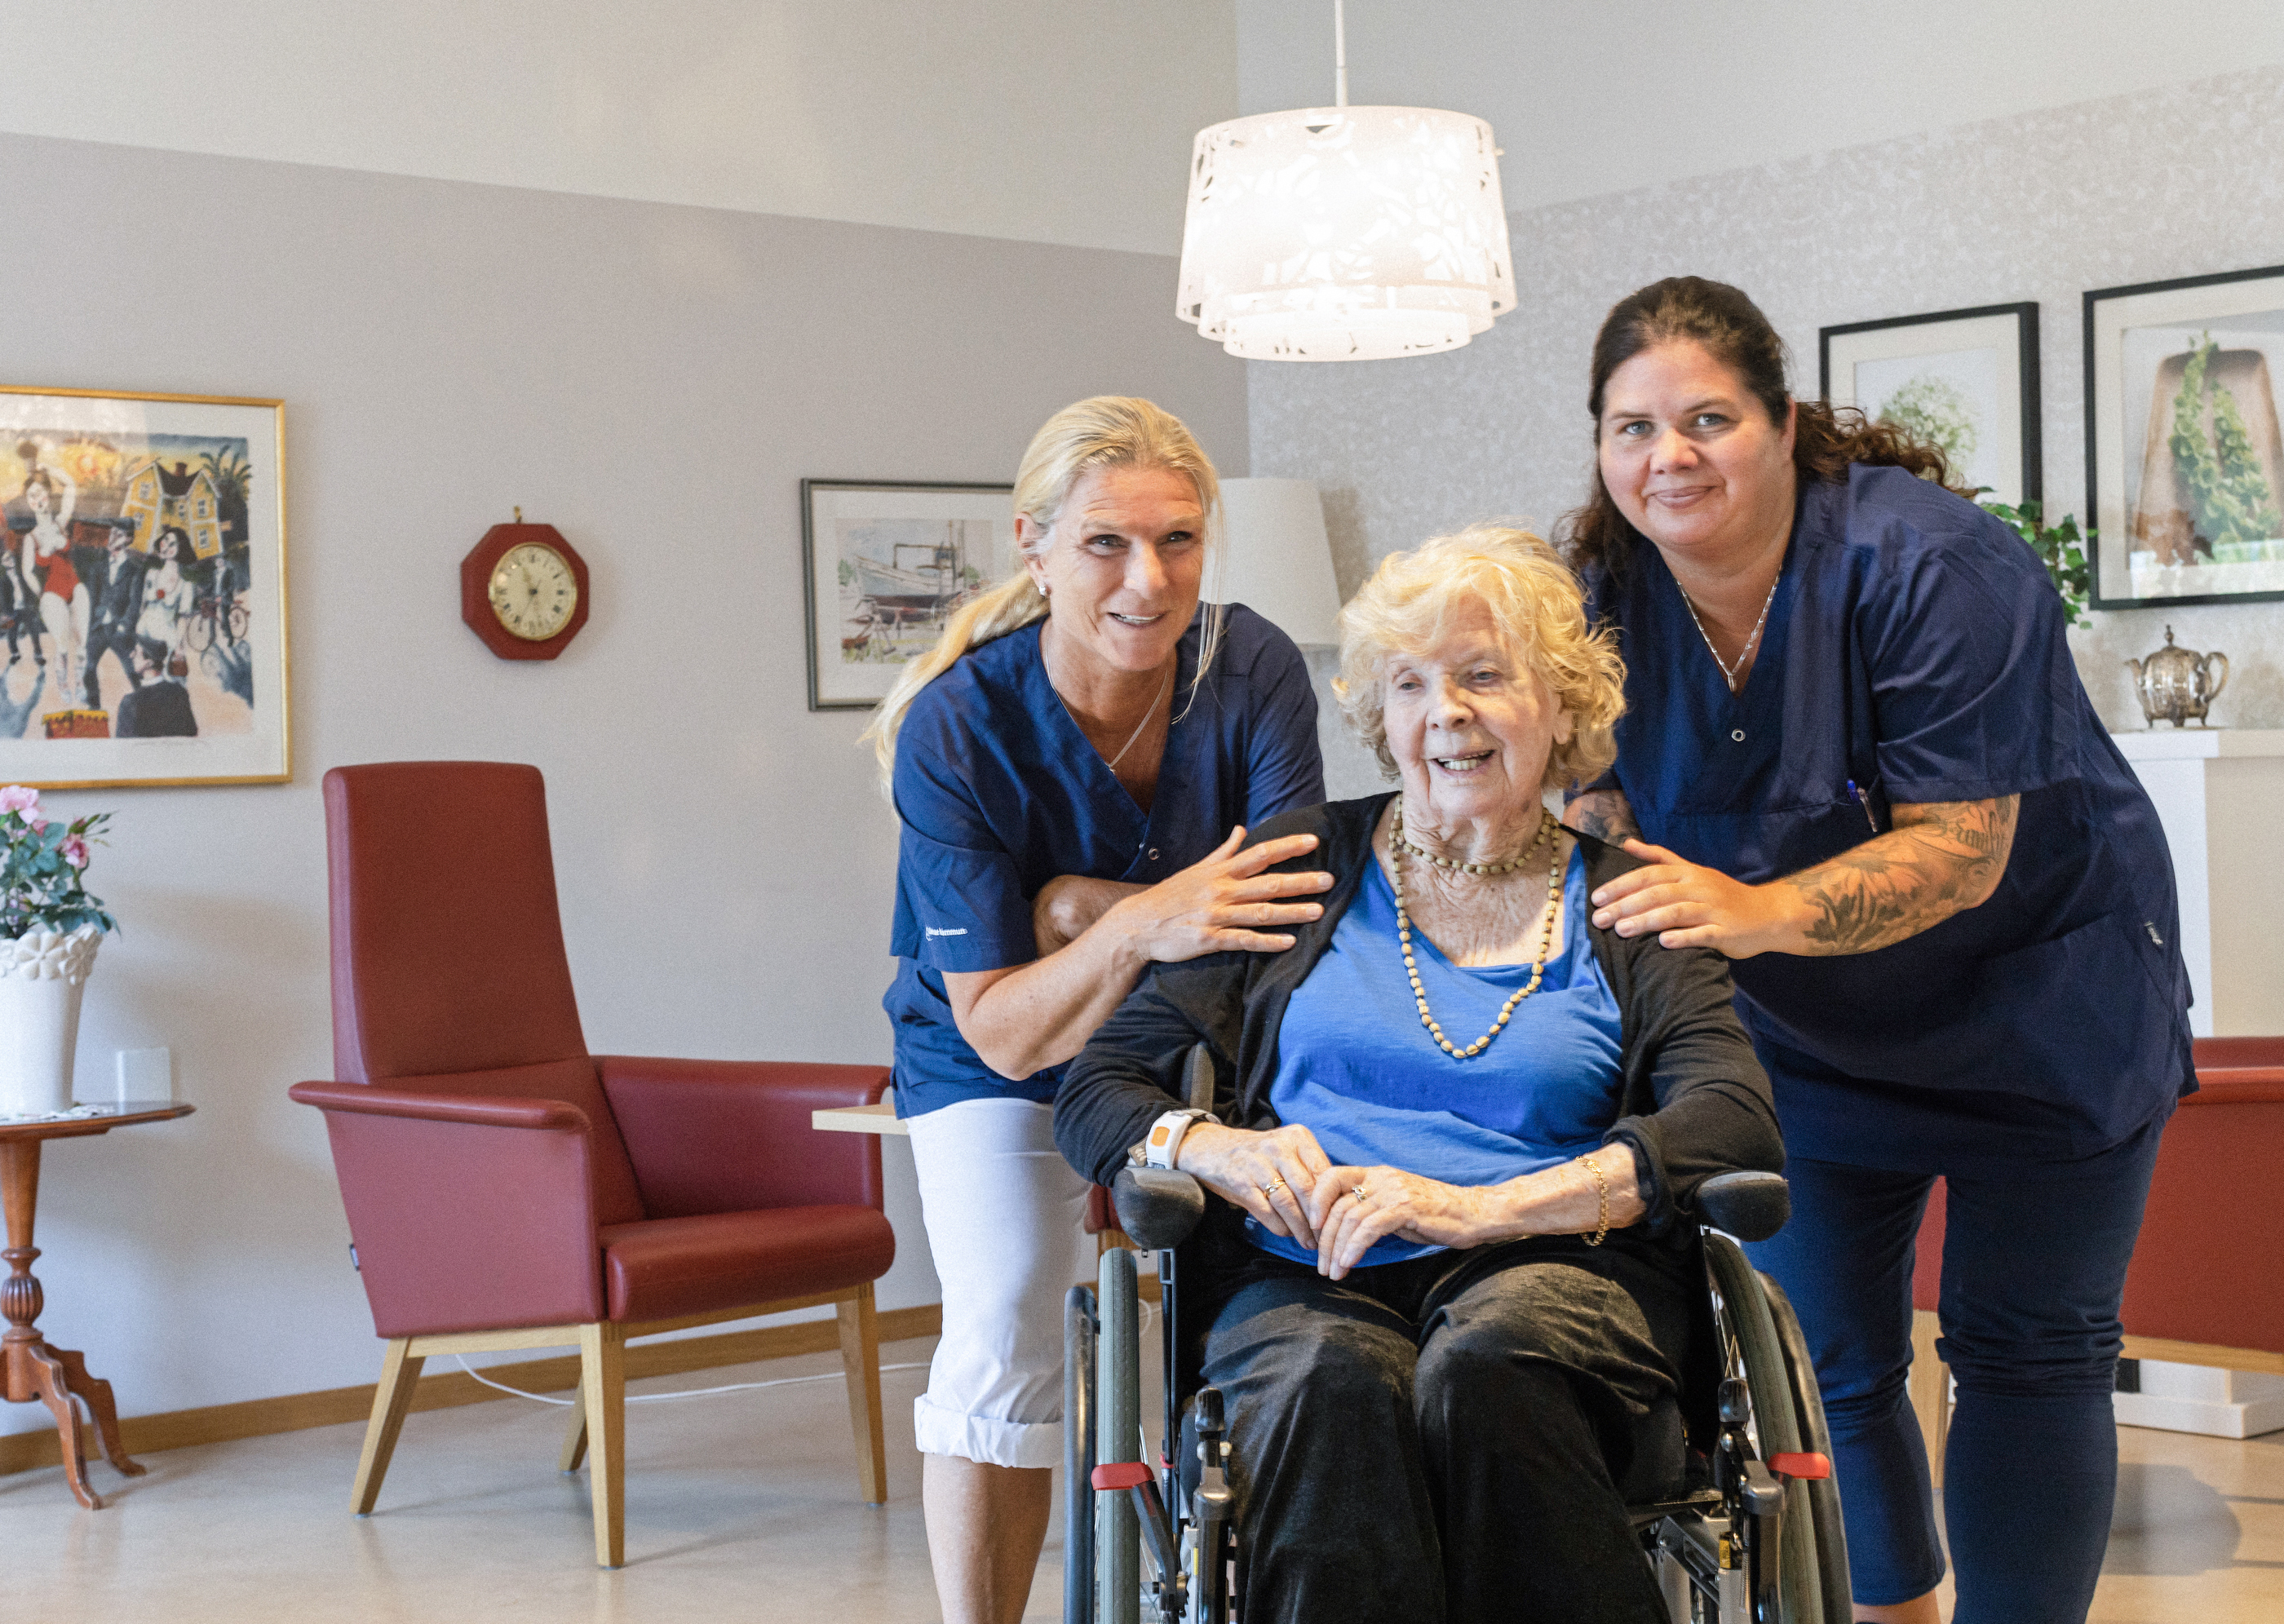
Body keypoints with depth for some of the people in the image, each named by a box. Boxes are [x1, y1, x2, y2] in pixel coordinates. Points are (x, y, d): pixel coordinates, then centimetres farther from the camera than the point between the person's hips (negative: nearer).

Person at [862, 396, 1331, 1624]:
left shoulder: (1254, 670, -20)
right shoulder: (954, 730, -25)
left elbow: (1302, 915, -22)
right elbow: (1002, 1031, -24)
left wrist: (1079, 909, -28)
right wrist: (1141, 928, -43)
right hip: (999, 1069, -1)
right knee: (1003, 1334, -17)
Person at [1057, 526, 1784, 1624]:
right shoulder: (1298, 869, 18)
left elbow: (1736, 1123, -4)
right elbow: (1095, 1094, 14)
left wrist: (1478, 1207, -17)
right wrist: (1221, 1151, -10)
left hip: (1557, 1271, 0)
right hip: (1306, 1282, 0)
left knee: (1485, 1362, -36)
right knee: (1335, 1384, -36)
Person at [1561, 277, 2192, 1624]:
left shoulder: (1932, 564, -28)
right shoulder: (1607, 590, -11)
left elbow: (1960, 851, -32)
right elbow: (1600, 815, -5)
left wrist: (1755, 913, -45)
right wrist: (1596, 875, -28)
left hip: (2035, 997, -5)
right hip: (1806, 1033, 5)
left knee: (2026, 1353, 1)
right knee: (1823, 1362, 11)